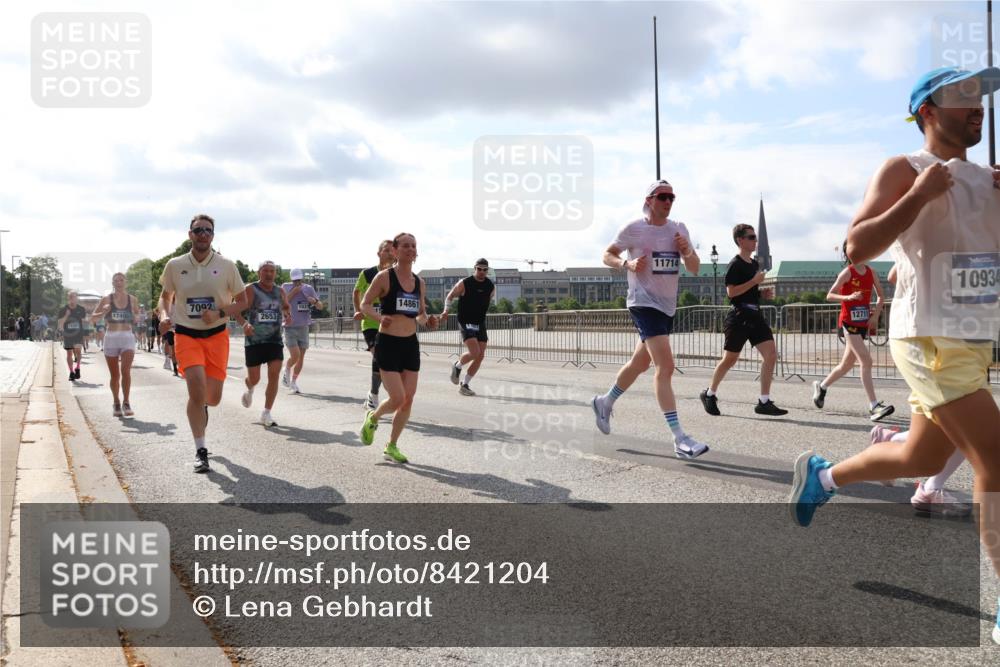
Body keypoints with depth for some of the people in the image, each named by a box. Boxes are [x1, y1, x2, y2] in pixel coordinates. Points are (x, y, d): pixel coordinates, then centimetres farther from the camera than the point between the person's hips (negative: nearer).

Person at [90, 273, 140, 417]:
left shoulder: (132, 299, 6)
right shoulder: (107, 299, 3)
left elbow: (137, 318, 17)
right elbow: (93, 317, 4)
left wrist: (135, 315, -6)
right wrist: (103, 313, -15)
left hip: (127, 337, 0)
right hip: (111, 338, 0)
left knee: (126, 370, -18)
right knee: (115, 375, 5)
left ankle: (126, 403, -13)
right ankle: (117, 404, 21)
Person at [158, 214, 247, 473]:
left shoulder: (226, 266, -2)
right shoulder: (175, 265, 1)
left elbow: (242, 301, 4)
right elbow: (165, 296, 17)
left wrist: (220, 313, -14)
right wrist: (164, 316, -4)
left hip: (216, 336, 1)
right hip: (186, 335, -1)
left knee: (213, 397, 1)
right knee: (197, 389, -18)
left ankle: (202, 405, 42)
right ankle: (200, 451, -5)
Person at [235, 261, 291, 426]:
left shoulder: (280, 292, 8)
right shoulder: (251, 290, -6)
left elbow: (286, 307, 27)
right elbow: (237, 311, -13)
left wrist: (286, 314, 4)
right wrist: (244, 324, -32)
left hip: (274, 340, 3)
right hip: (254, 340, -3)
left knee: (274, 374, -10)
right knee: (254, 378, 3)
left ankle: (266, 413, -1)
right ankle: (249, 390, 42)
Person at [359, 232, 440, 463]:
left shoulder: (419, 282, 8)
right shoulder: (384, 277, -8)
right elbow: (365, 304, -4)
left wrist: (428, 321, -3)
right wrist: (380, 317, -23)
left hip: (411, 344, 6)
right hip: (388, 344, -5)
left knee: (409, 399, 4)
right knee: (398, 398, -11)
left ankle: (392, 447, 20)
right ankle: (373, 418, 23)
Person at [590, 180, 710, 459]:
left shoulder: (679, 229, 7)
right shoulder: (633, 229, -6)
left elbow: (695, 269, 7)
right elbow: (607, 255, 3)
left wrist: (687, 252, -14)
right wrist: (627, 264, -16)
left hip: (668, 305, 7)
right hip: (644, 302, -7)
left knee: (640, 363, 20)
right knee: (665, 366, -20)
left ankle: (604, 403, 43)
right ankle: (679, 440, -23)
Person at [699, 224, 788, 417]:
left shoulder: (755, 263, 16)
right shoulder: (735, 264, -9)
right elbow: (731, 291, -18)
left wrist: (763, 292, 8)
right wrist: (755, 281, -18)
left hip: (755, 316, 8)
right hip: (739, 316, -7)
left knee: (771, 355, -6)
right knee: (729, 359, 3)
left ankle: (764, 402, -4)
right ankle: (709, 394, 23)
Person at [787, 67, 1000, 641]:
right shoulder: (903, 172, -6)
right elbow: (857, 248, -17)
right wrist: (919, 196, -21)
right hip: (930, 340, -8)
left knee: (923, 459, 16)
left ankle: (822, 476, 38)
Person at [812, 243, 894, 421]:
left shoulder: (871, 272, 7)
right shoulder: (847, 272, -9)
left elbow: (881, 296, 15)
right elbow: (829, 295, -10)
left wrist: (875, 315, 1)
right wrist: (848, 297, -25)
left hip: (863, 323, 7)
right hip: (849, 321, -7)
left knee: (847, 364, 15)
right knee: (866, 361, -16)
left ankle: (821, 386, 37)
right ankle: (874, 406, -17)